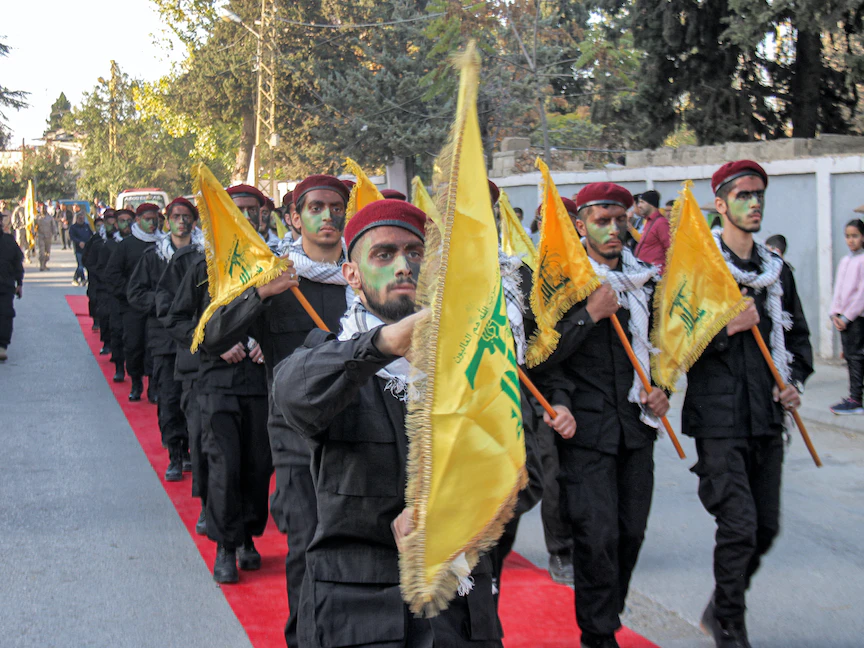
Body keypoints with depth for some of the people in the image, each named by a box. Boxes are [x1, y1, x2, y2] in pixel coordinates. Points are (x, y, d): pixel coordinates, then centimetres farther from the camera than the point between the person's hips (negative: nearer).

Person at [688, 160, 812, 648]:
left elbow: (797, 334, 23)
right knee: (739, 525, -11)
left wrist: (795, 381, 7)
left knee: (766, 527, 9)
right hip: (719, 418, -6)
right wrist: (727, 328, -17)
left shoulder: (777, 270, 13)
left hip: (767, 416, 6)